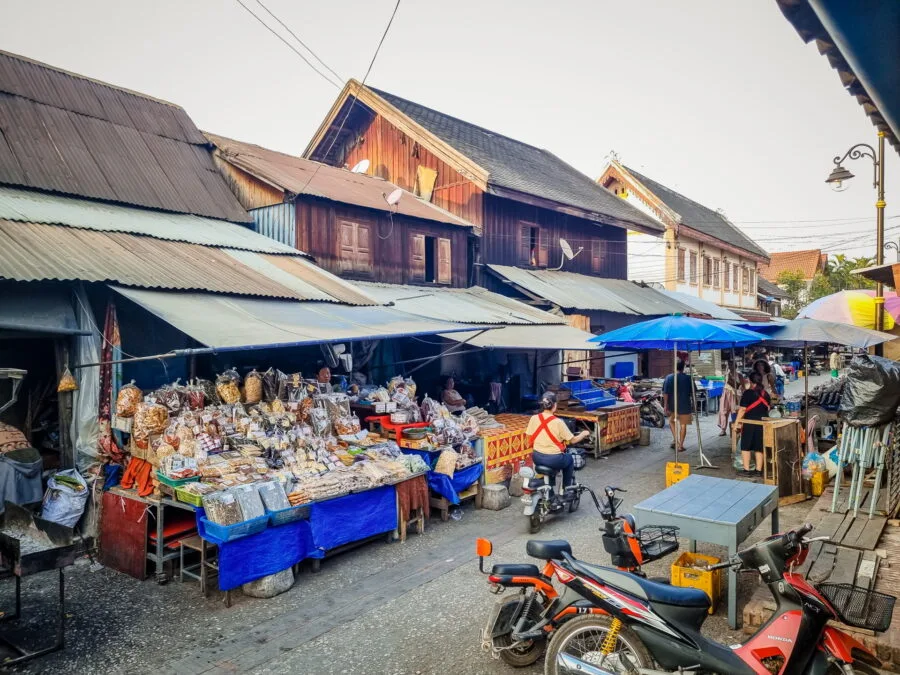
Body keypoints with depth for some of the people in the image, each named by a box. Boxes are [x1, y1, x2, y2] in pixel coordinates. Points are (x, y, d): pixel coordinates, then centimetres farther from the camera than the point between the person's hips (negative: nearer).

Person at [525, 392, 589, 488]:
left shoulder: (534, 418, -7)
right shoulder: (558, 422, -17)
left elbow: (528, 437, 2)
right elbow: (573, 440, -8)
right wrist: (583, 434, 11)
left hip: (537, 458, 3)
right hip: (554, 459, -3)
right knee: (569, 459, 28)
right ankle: (567, 489, 34)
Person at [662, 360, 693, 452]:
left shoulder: (668, 378, -7)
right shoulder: (688, 378, -7)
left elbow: (665, 394, -8)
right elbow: (692, 393, 0)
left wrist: (666, 407, -2)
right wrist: (693, 404, 15)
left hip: (673, 406, 1)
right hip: (685, 406, -1)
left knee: (671, 421, 25)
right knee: (683, 425, 10)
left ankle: (676, 440, 11)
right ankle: (680, 446, 12)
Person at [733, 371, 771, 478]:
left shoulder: (748, 393, -11)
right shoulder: (766, 394, 6)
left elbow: (742, 410, -12)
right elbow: (768, 408, 15)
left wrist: (736, 423, -8)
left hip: (750, 422, -5)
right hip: (762, 422, 5)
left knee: (745, 446, 3)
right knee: (759, 447, 10)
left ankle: (746, 470, 0)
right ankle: (758, 470, 11)